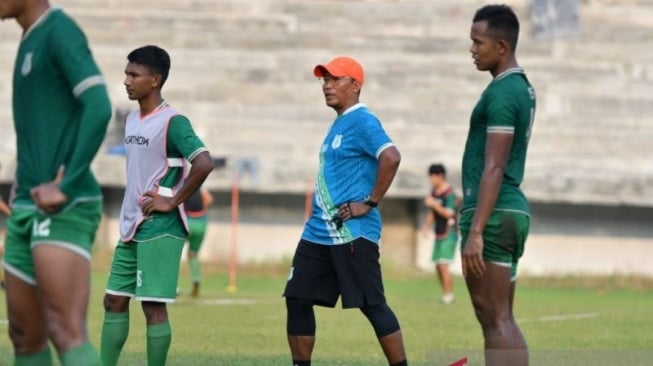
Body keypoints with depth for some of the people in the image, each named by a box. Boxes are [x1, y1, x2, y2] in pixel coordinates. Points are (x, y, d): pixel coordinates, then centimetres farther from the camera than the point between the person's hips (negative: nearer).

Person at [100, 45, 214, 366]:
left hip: (160, 229, -9)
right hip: (131, 228, 9)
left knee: (153, 306, -5)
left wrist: (173, 201, -18)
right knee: (114, 301, 10)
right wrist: (128, 216, 16)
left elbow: (204, 163, -24)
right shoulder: (132, 120, 13)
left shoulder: (172, 122, -13)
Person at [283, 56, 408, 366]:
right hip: (318, 232, 10)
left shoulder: (362, 122, -11)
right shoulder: (338, 125, 18)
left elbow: (391, 157, -26)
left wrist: (370, 203, -22)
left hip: (352, 233, -10)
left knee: (372, 305, -7)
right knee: (297, 300, 6)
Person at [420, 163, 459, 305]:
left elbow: (449, 213, -20)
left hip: (449, 233, -9)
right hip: (439, 233, 9)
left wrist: (434, 204, -23)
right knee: (438, 266, 8)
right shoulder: (434, 191, 12)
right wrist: (427, 224, 8)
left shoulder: (449, 193, -14)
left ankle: (448, 295, -9)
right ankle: (446, 295, 14)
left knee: (443, 265, -13)